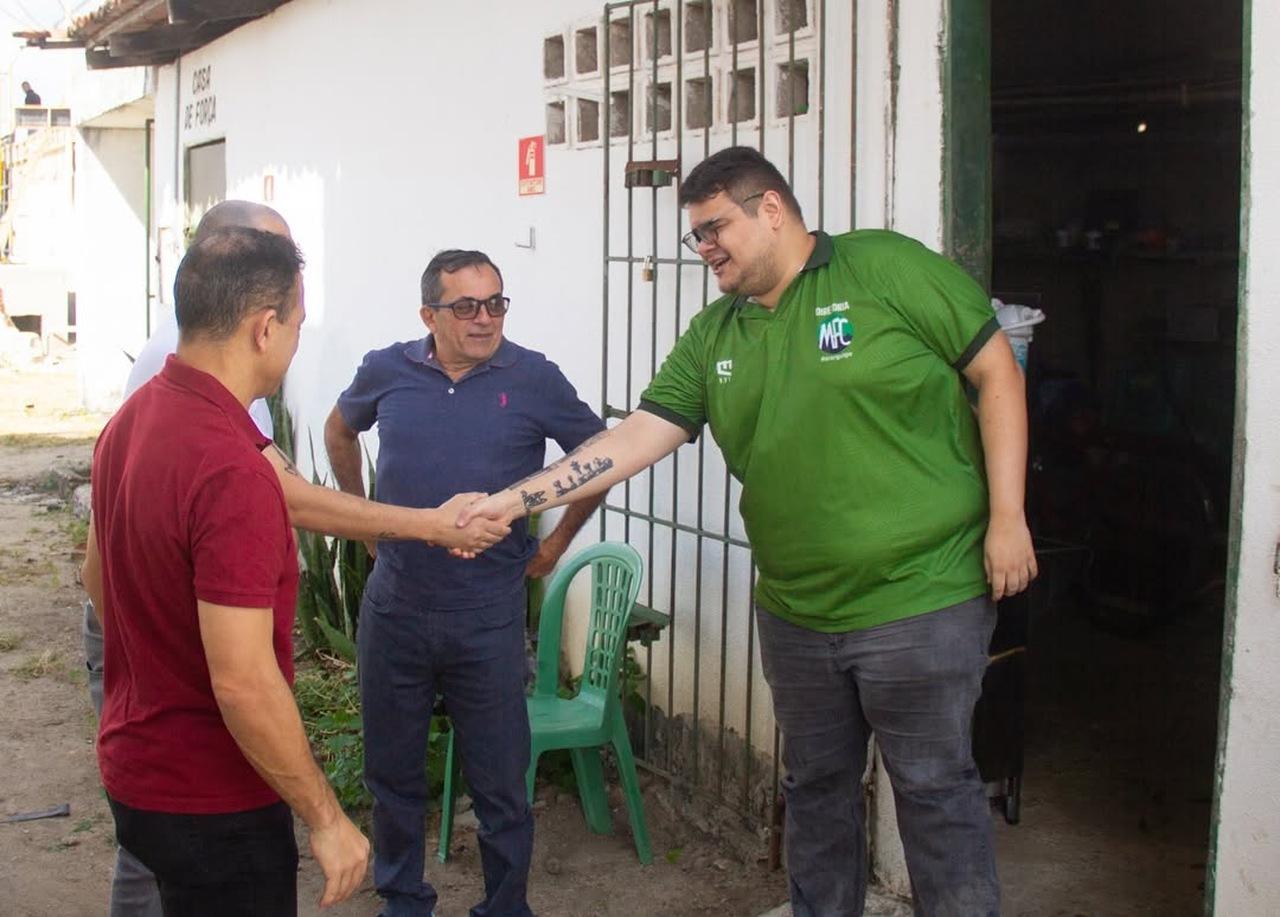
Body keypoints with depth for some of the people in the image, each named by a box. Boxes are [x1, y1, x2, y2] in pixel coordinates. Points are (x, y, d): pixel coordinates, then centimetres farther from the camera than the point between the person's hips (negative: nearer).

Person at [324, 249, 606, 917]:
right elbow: (340, 430, 21)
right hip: (394, 607, 3)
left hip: (488, 617, -2)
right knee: (392, 771, 15)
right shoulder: (387, 372, 0)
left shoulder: (533, 379, -7)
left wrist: (556, 544, 4)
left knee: (499, 783, 6)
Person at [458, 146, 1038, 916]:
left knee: (935, 786, 6)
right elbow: (638, 436, 3)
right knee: (817, 786, 19)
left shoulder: (888, 269, -9)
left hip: (922, 599, -6)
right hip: (796, 611, 6)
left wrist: (1007, 518, -11)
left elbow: (997, 371, -7)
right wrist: (513, 499, -6)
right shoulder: (713, 335, 7)